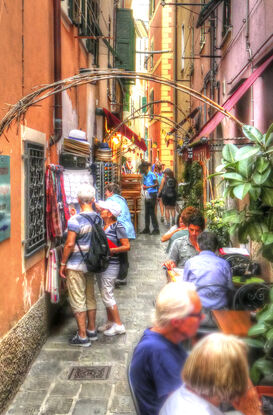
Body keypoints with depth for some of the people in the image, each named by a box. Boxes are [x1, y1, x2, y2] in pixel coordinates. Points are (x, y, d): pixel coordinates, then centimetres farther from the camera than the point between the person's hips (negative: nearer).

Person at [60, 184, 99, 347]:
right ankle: (92, 330, 30)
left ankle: (82, 337, 8)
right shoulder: (98, 218, 0)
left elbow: (69, 244, -18)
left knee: (78, 300, 2)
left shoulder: (75, 220, -19)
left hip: (76, 266, -6)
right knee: (90, 297, 18)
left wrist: (63, 263, -8)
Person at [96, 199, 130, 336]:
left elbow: (127, 246, -14)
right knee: (105, 295, 16)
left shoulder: (117, 226, -13)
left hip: (110, 265, -8)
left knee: (107, 295, -5)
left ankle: (119, 325, 6)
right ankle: (110, 322, 29)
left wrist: (109, 250, -19)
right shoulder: (102, 226, 8)